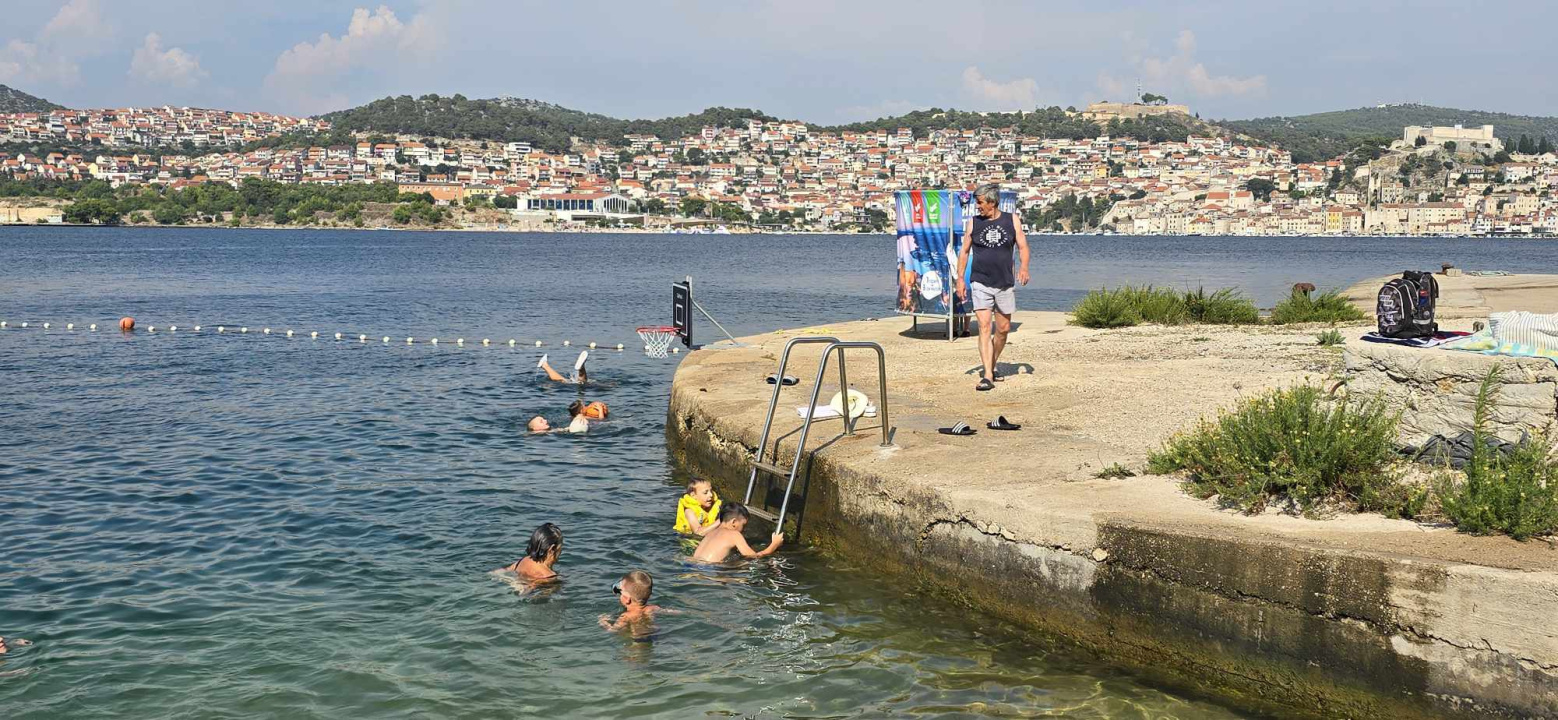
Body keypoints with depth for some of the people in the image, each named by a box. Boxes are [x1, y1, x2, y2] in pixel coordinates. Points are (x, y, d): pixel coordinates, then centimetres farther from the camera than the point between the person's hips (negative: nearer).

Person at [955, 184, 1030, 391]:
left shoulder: (1012, 221, 3)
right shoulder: (974, 223, 4)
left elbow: (1023, 247, 1)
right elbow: (964, 251, 8)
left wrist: (1023, 266, -18)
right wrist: (960, 278, 1)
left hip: (1005, 284, 2)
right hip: (981, 284, -1)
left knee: (1003, 329, 10)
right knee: (984, 328, -13)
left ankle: (992, 365, 31)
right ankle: (987, 376, -17)